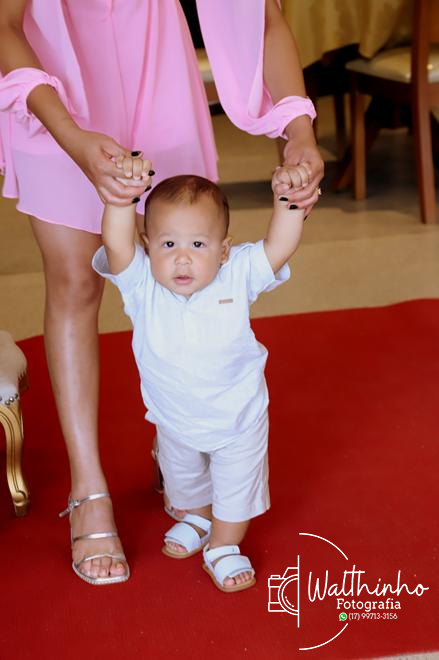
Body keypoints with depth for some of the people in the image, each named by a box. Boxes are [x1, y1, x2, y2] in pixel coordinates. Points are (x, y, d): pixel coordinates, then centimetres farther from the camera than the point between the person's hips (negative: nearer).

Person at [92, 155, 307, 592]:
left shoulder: (237, 276, -24)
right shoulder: (141, 284, -26)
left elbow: (279, 247, -30)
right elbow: (115, 243, -41)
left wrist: (288, 199, -44)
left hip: (239, 417, -2)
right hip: (175, 420, 2)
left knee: (237, 487, 19)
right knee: (183, 479, 30)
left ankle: (224, 547, 43)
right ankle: (197, 519, 60)